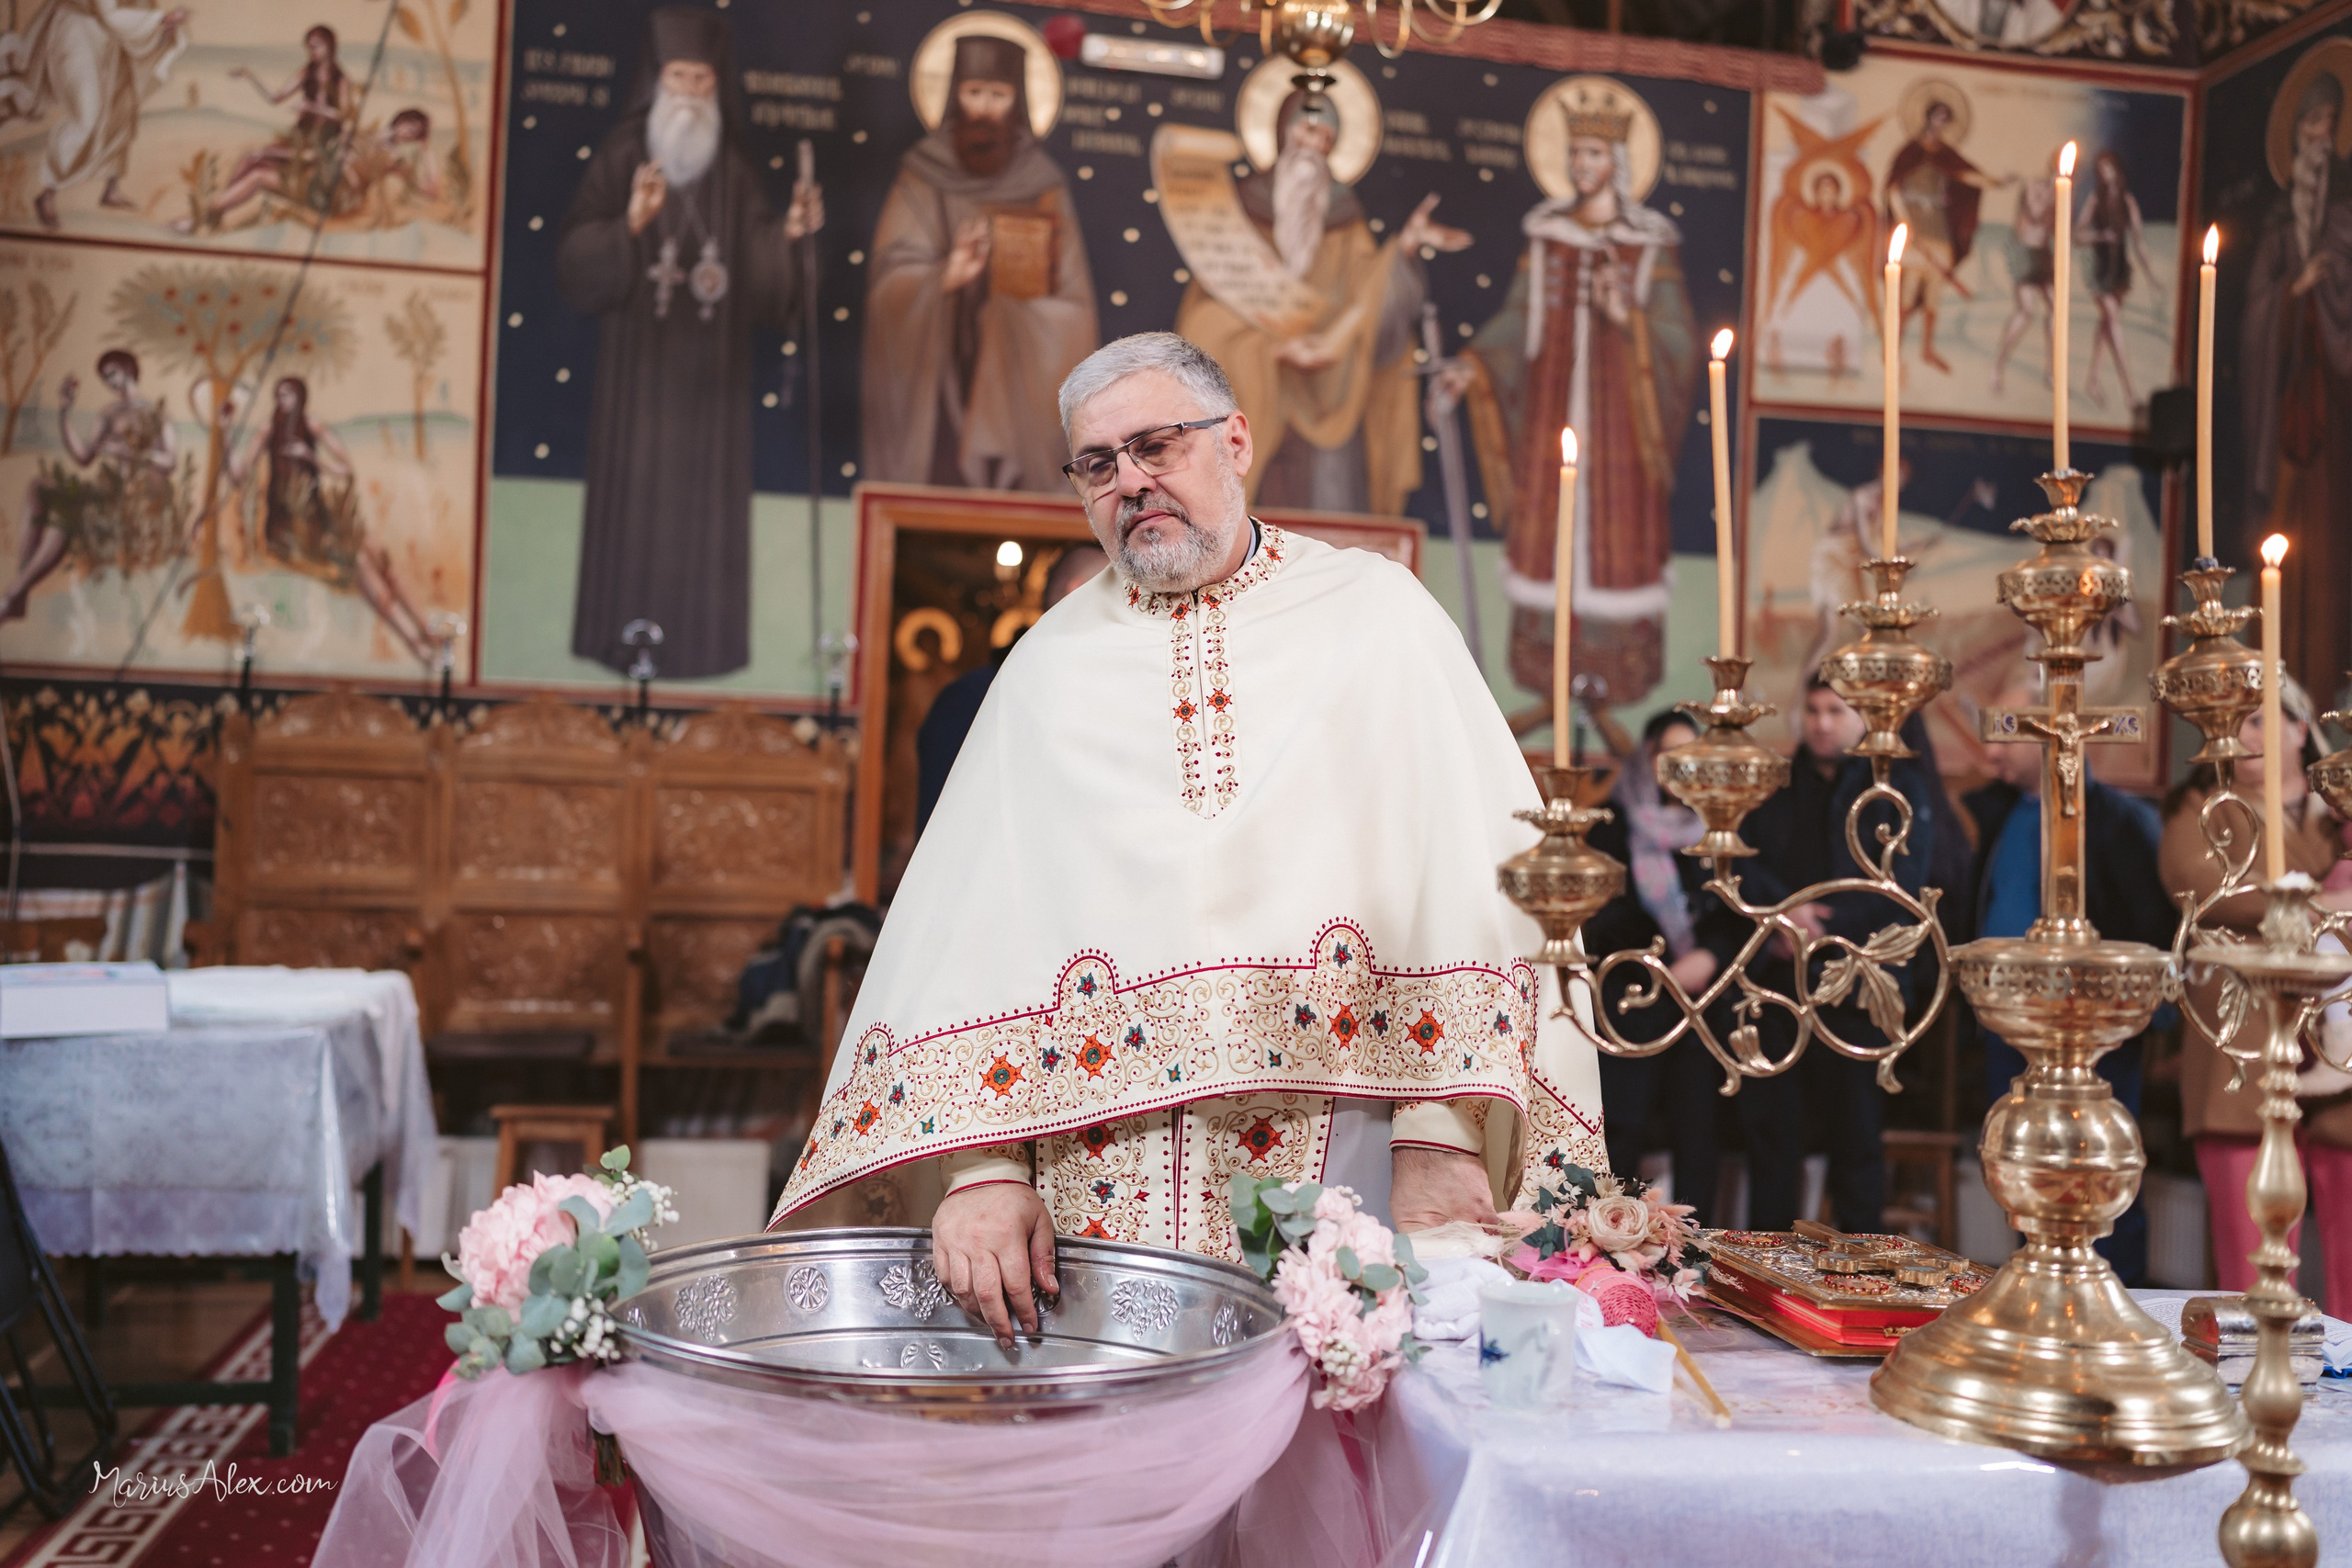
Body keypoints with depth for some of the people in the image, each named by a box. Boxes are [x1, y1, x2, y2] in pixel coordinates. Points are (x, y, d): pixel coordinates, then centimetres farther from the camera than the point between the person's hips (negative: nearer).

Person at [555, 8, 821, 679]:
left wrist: (789, 233, -15)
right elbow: (577, 263, -11)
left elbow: (760, 279, 3)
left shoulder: (736, 170, 7)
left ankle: (698, 643, 12)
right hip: (638, 364, -2)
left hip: (711, 369, 2)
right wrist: (630, 224, -27)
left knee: (705, 503, 4)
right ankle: (624, 642, 8)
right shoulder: (621, 158, -2)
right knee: (634, 493, -1)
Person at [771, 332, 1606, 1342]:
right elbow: (968, 917, 2)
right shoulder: (1051, 663, 14)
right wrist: (978, 1163, -12)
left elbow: (1469, 872, -4)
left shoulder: (1375, 612, 8)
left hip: (1335, 1159, -1)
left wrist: (1441, 1133, -16)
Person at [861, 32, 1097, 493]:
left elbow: (1072, 300, 2)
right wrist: (944, 278, -28)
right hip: (937, 383, -1)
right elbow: (892, 279, -8)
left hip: (1015, 386, 1)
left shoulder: (1043, 185, 5)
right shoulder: (924, 175, 2)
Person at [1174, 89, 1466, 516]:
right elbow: (1216, 298, -1)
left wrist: (1405, 244, -11)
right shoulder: (1244, 204, 6)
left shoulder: (1343, 215, 14)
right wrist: (1274, 344, -15)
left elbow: (1366, 293, 3)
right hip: (1254, 395, -2)